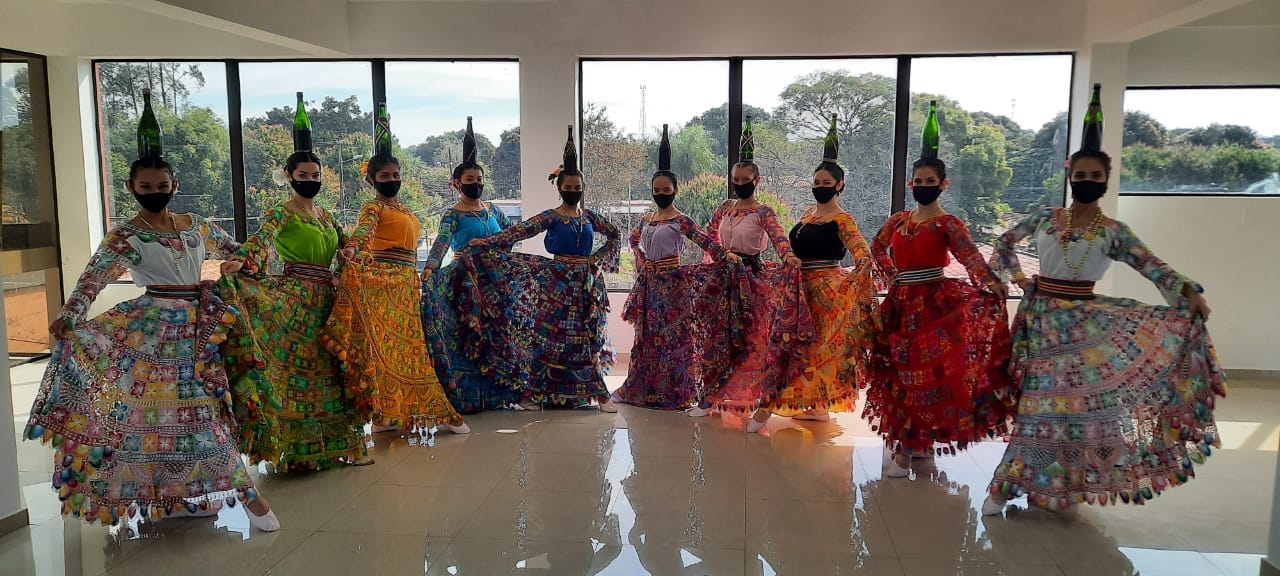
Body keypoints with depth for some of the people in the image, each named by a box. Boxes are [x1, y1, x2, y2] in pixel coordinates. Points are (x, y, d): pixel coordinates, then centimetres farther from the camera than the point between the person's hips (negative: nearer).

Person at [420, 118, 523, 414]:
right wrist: (430, 268, -38)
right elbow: (441, 242, -23)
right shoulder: (452, 215, -6)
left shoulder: (492, 210, 11)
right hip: (465, 281, -5)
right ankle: (469, 396, 2)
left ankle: (501, 392, 15)